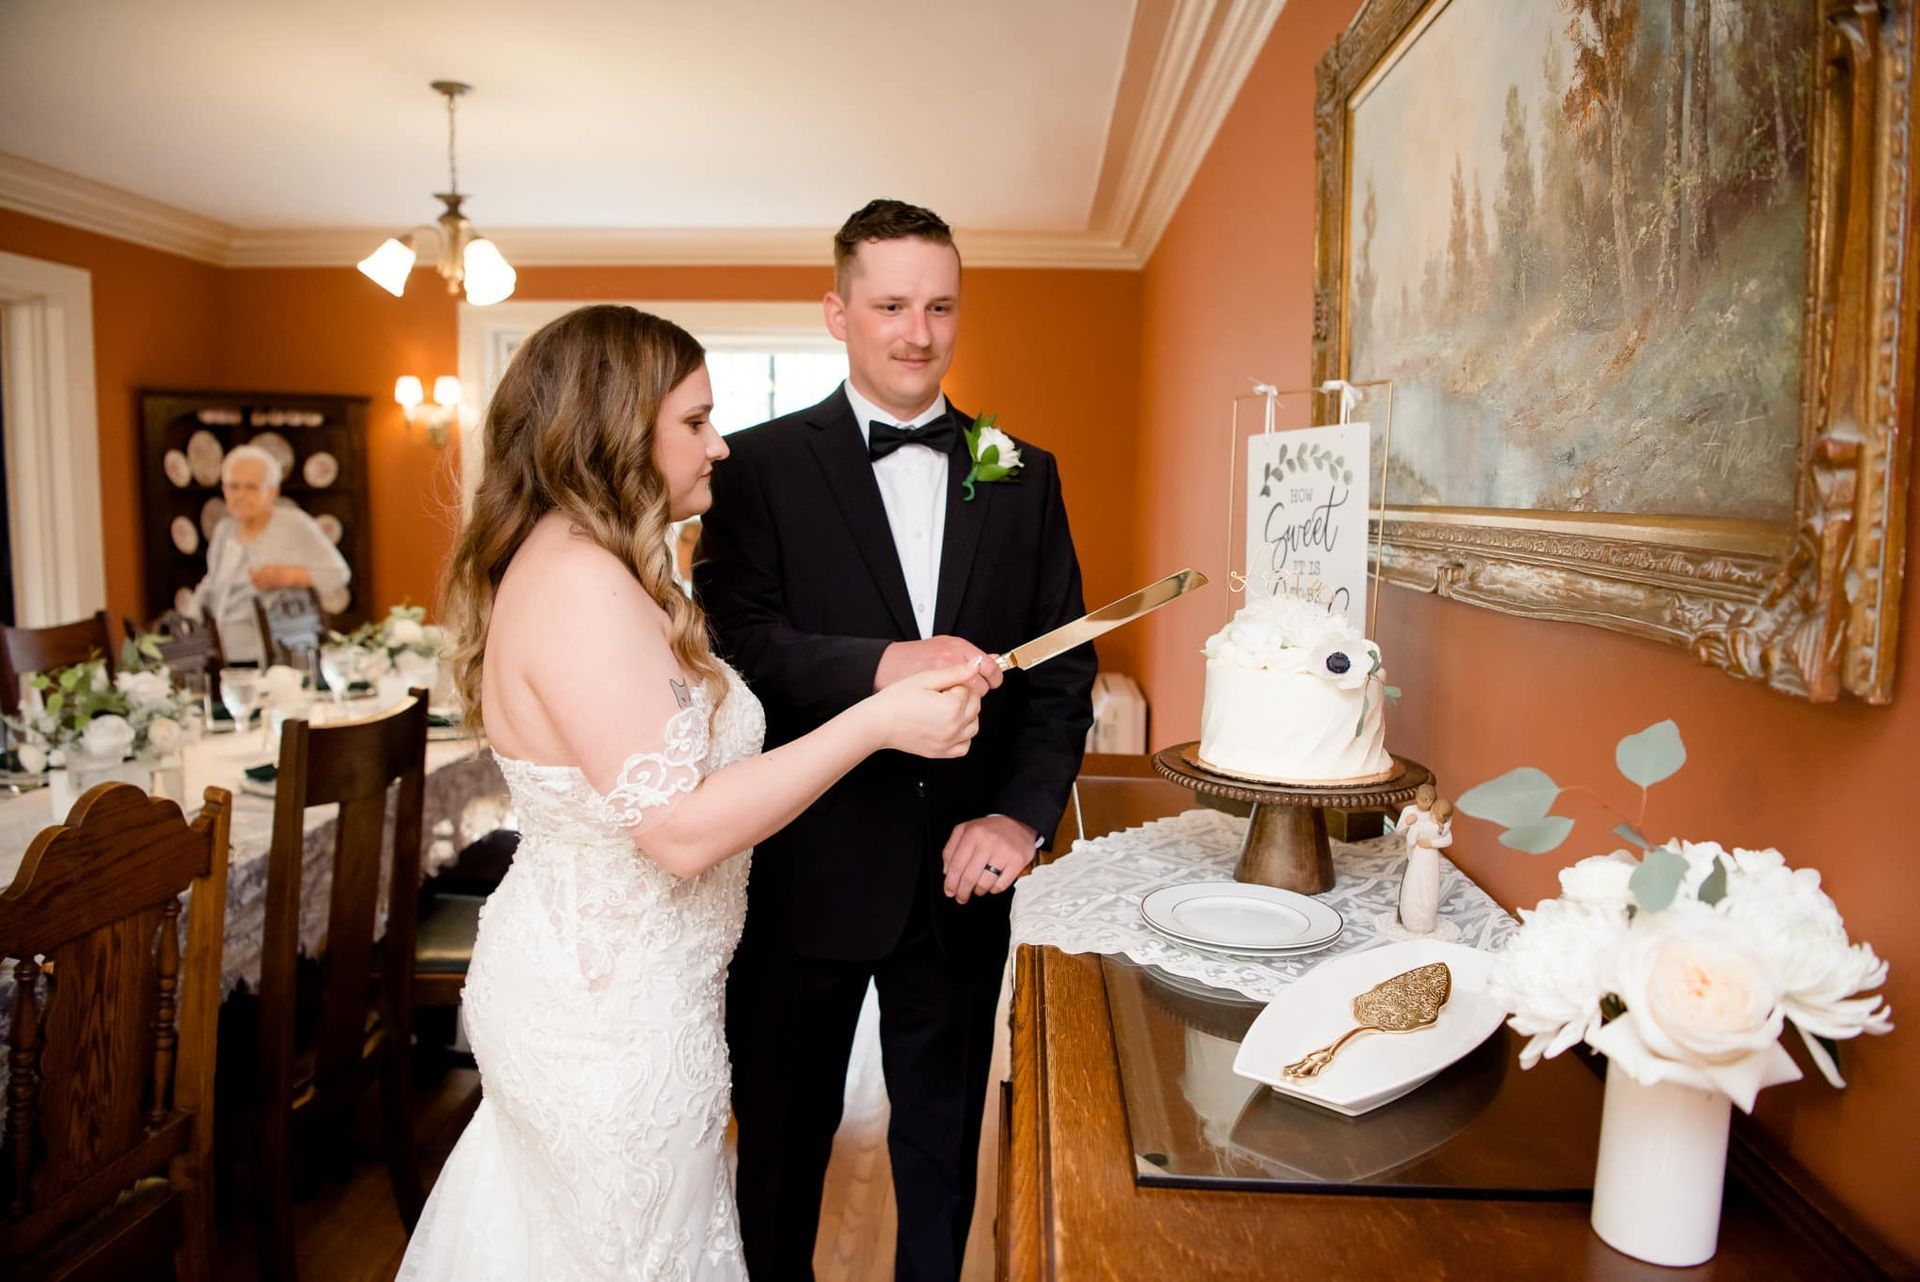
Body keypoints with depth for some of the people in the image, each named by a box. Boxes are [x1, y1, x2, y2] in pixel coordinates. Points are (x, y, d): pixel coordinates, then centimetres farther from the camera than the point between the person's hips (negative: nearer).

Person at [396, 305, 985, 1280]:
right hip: (613, 1017, -10)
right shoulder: (582, 587, -26)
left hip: (565, 973, 10)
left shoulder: (561, 564, 7)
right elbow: (683, 829, -28)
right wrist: (876, 721, -25)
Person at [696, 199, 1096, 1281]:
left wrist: (1020, 815, -11)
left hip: (962, 873, 3)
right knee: (784, 1135, 18)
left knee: (945, 1140, 21)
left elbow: (1063, 666, 2)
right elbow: (736, 638, -16)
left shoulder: (1024, 476, 5)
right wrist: (879, 665, -33)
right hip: (807, 871, -2)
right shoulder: (760, 465, -4)